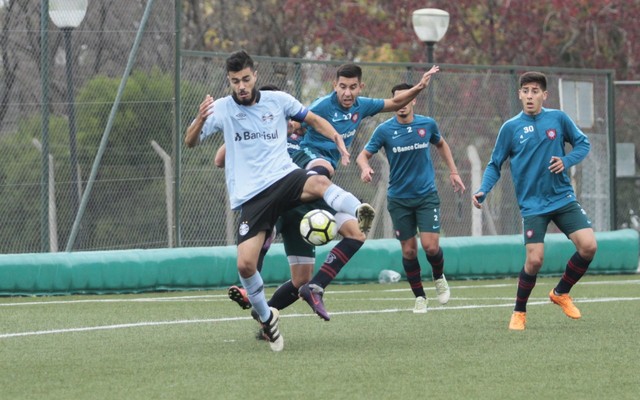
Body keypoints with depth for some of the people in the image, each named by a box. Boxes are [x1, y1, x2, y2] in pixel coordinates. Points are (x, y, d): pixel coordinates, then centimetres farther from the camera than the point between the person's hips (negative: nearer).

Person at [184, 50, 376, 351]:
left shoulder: (278, 100, 7)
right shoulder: (221, 109, 4)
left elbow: (313, 120, 20)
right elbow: (190, 142, 0)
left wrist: (337, 138, 1)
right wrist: (200, 119, -21)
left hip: (284, 177, 0)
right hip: (250, 196, 0)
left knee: (319, 182, -36)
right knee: (245, 264, -12)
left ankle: (359, 213, -59)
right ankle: (266, 318, 11)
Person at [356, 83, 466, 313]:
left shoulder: (427, 124, 0)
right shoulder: (385, 130, -6)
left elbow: (441, 144, 20)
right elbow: (363, 155, -5)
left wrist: (453, 172, 17)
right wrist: (365, 168, -28)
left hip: (427, 195, 0)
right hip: (399, 198, 0)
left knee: (431, 245, -13)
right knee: (409, 250, 1)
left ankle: (439, 278, 19)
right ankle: (419, 297, 16)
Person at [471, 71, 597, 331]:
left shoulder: (558, 119, 1)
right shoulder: (510, 128, -1)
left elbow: (582, 143, 10)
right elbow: (495, 165, 4)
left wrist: (566, 161, -10)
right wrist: (483, 191, -12)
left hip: (563, 198, 2)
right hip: (533, 205, -2)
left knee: (588, 246, -11)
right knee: (535, 260, -13)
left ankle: (561, 293, 14)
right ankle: (519, 313, 10)